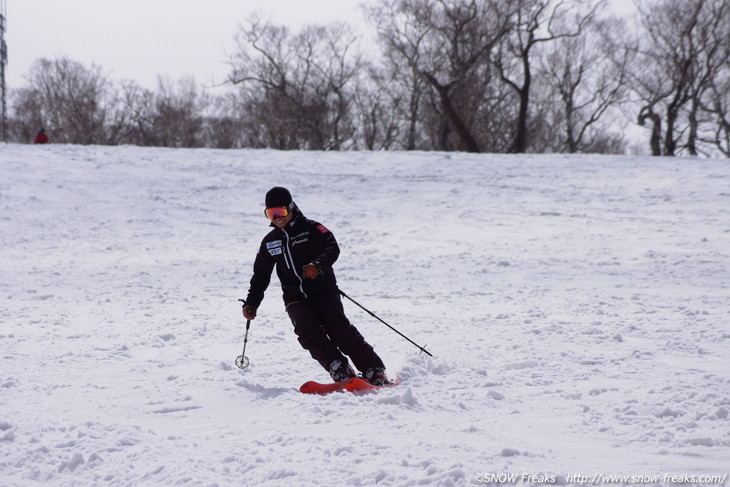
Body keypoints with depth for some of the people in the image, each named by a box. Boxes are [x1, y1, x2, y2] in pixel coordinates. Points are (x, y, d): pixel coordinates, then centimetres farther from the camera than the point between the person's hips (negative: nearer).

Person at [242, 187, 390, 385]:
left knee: (339, 328, -19)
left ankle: (374, 371, -14)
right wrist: (251, 302, 18)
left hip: (323, 291, -4)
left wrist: (318, 264, -34)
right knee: (308, 331, -23)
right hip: (295, 298, 4)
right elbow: (261, 275, 25)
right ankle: (340, 371, -28)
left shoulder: (311, 228, 1)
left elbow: (332, 248, -15)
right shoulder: (270, 242, 16)